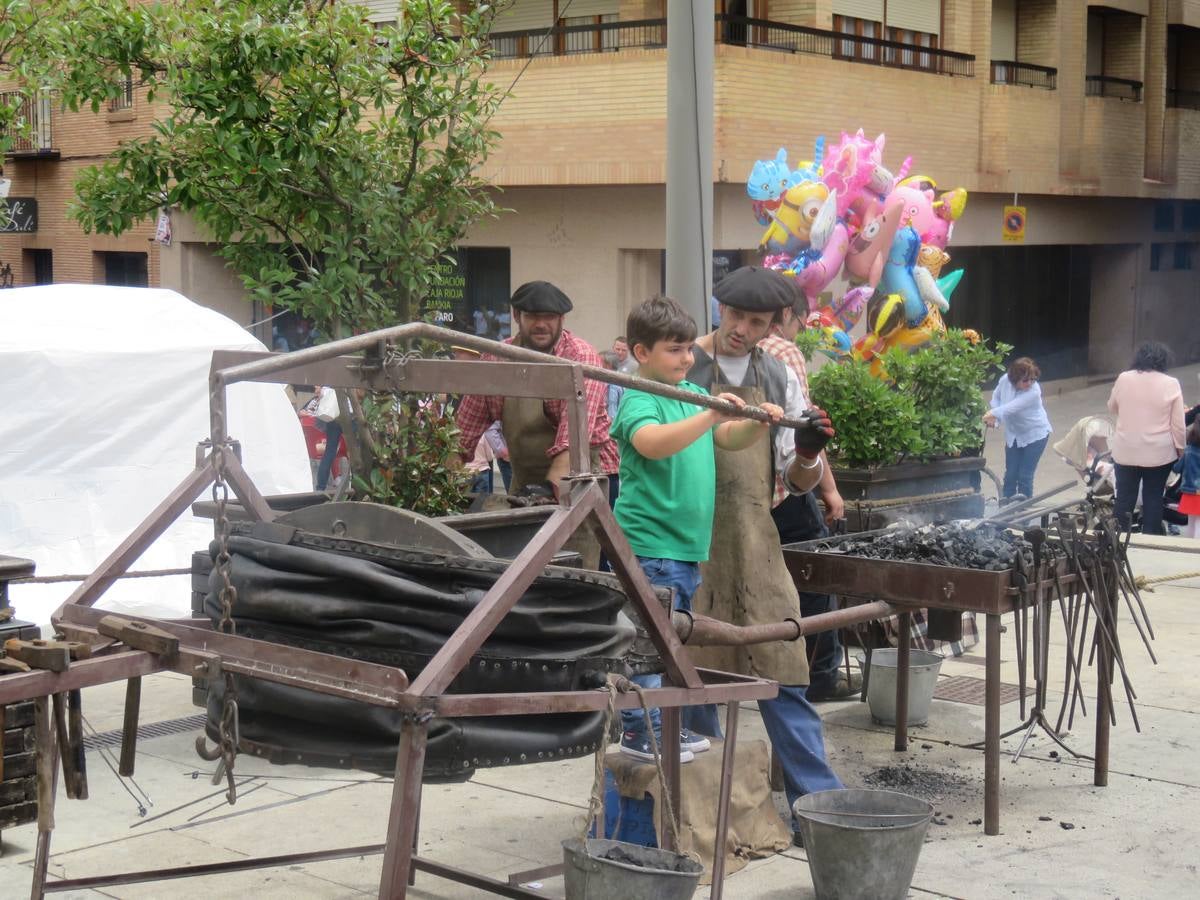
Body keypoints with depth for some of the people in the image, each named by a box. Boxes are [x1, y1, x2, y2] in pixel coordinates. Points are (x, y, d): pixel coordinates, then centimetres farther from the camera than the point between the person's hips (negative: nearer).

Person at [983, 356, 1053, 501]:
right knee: (1010, 474, 8)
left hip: (1035, 434, -4)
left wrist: (994, 413, -53)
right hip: (1013, 435, 5)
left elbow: (1012, 407, -42)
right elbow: (996, 397, 2)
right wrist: (995, 418, -12)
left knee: (1025, 476, -5)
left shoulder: (1034, 391, -32)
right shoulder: (1005, 380, -17)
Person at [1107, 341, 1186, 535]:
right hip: (1159, 452, -1)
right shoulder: (1171, 384, -8)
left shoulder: (1123, 378, -4)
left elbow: (1112, 408, 12)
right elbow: (1178, 424, -5)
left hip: (1126, 450, 1)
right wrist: (1180, 449, 7)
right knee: (1153, 498, 9)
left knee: (1125, 498, 10)